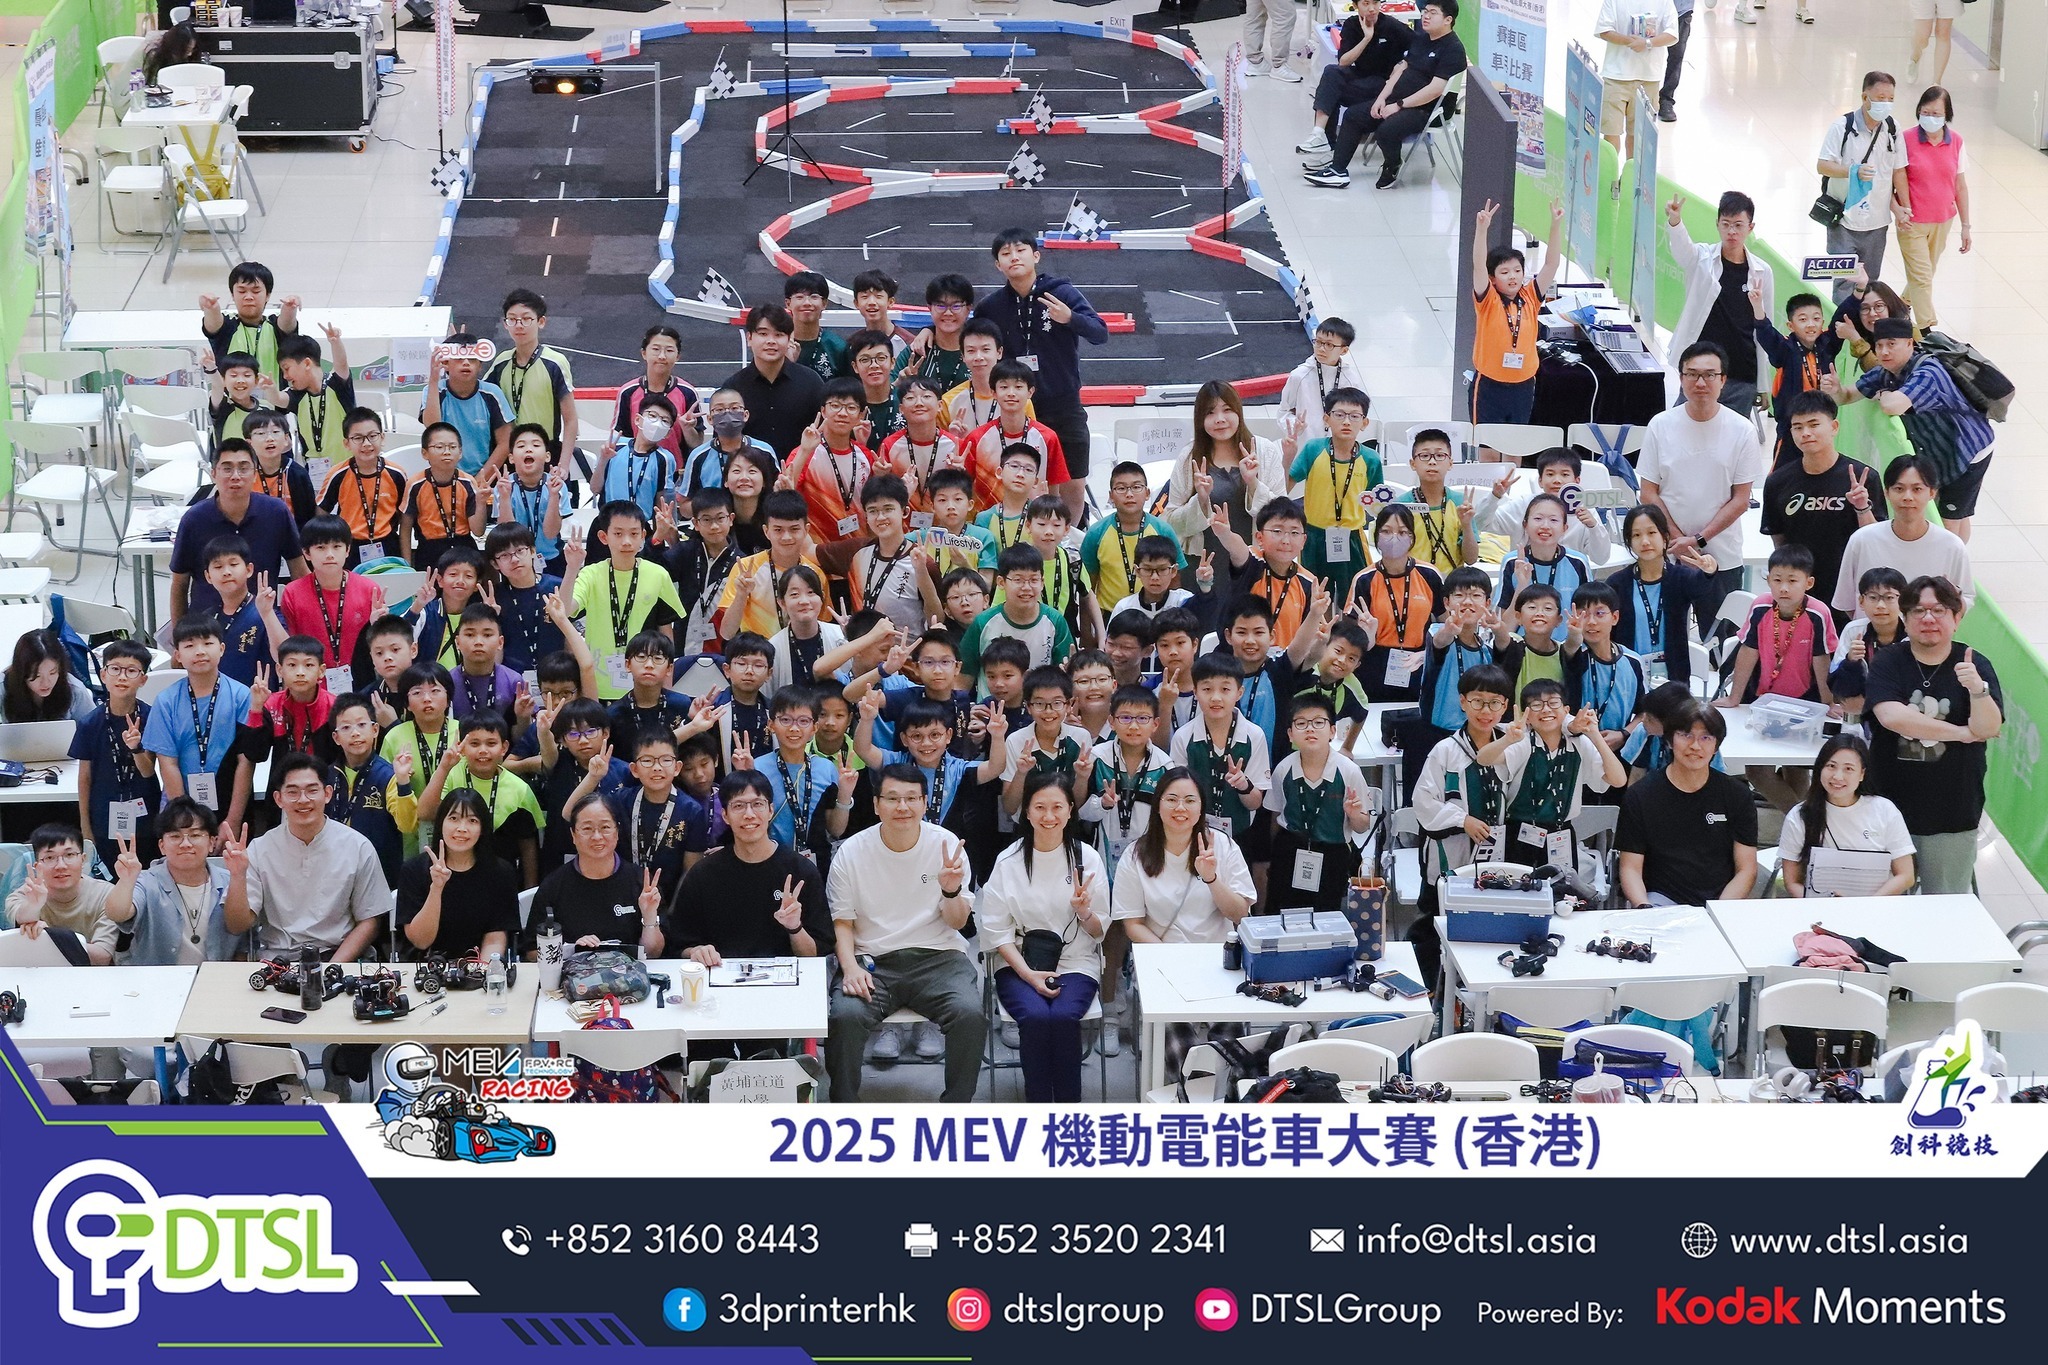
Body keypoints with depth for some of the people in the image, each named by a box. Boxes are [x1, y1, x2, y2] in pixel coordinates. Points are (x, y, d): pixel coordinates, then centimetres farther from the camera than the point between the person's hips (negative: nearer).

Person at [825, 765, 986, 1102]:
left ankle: (955, 1109, -10)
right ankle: (843, 1110, -12)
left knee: (969, 1013, -28)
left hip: (937, 957, 0)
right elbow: (842, 922, 6)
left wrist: (951, 890, -18)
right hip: (871, 960, 0)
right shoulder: (851, 852, 0)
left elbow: (957, 923, 4)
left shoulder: (947, 846, 1)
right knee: (844, 1015, -30)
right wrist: (850, 967, -12)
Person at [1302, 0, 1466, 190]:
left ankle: (1392, 168, -2)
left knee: (1386, 130, -32)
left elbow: (1435, 89, -22)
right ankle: (1337, 169, 2)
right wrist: (1382, 98, 2)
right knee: (1353, 115, 5)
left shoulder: (1453, 49, -16)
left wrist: (1399, 105, -19)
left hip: (1427, 110, -10)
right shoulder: (1420, 38, 13)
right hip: (1397, 101, 10)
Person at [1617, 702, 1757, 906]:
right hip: (1661, 898, -2)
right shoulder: (1640, 796, 4)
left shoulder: (1737, 796, 8)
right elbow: (1631, 868, 4)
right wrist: (1645, 910, -17)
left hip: (1720, 901, 2)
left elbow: (1746, 870, 6)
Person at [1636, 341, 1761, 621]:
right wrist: (1679, 542, -9)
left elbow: (1741, 500, -2)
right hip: (1666, 555, 1)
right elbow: (1649, 494, 1)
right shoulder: (1660, 426, -1)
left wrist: (1698, 540, -11)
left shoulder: (1742, 430, -2)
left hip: (1723, 558, 0)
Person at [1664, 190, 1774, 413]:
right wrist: (1674, 221, -46)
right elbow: (1681, 248, -22)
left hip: (1743, 378, 2)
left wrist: (1764, 386, 14)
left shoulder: (1761, 271, 7)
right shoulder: (1702, 258, 1)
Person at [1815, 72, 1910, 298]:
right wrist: (1853, 171, -31)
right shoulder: (1842, 127, -10)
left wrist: (1902, 207, 6)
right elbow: (1823, 166, -14)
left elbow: (1898, 170, 10)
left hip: (1877, 222, 4)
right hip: (1844, 220, -4)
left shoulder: (1893, 128, 3)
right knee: (1844, 283, -8)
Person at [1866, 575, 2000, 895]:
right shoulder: (1887, 663, -2)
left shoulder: (1975, 666, -2)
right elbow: (1890, 716, -19)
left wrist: (1977, 689, -33)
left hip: (1952, 815, 0)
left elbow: (1989, 730, -12)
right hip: (1891, 806, 0)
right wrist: (1961, 733, -15)